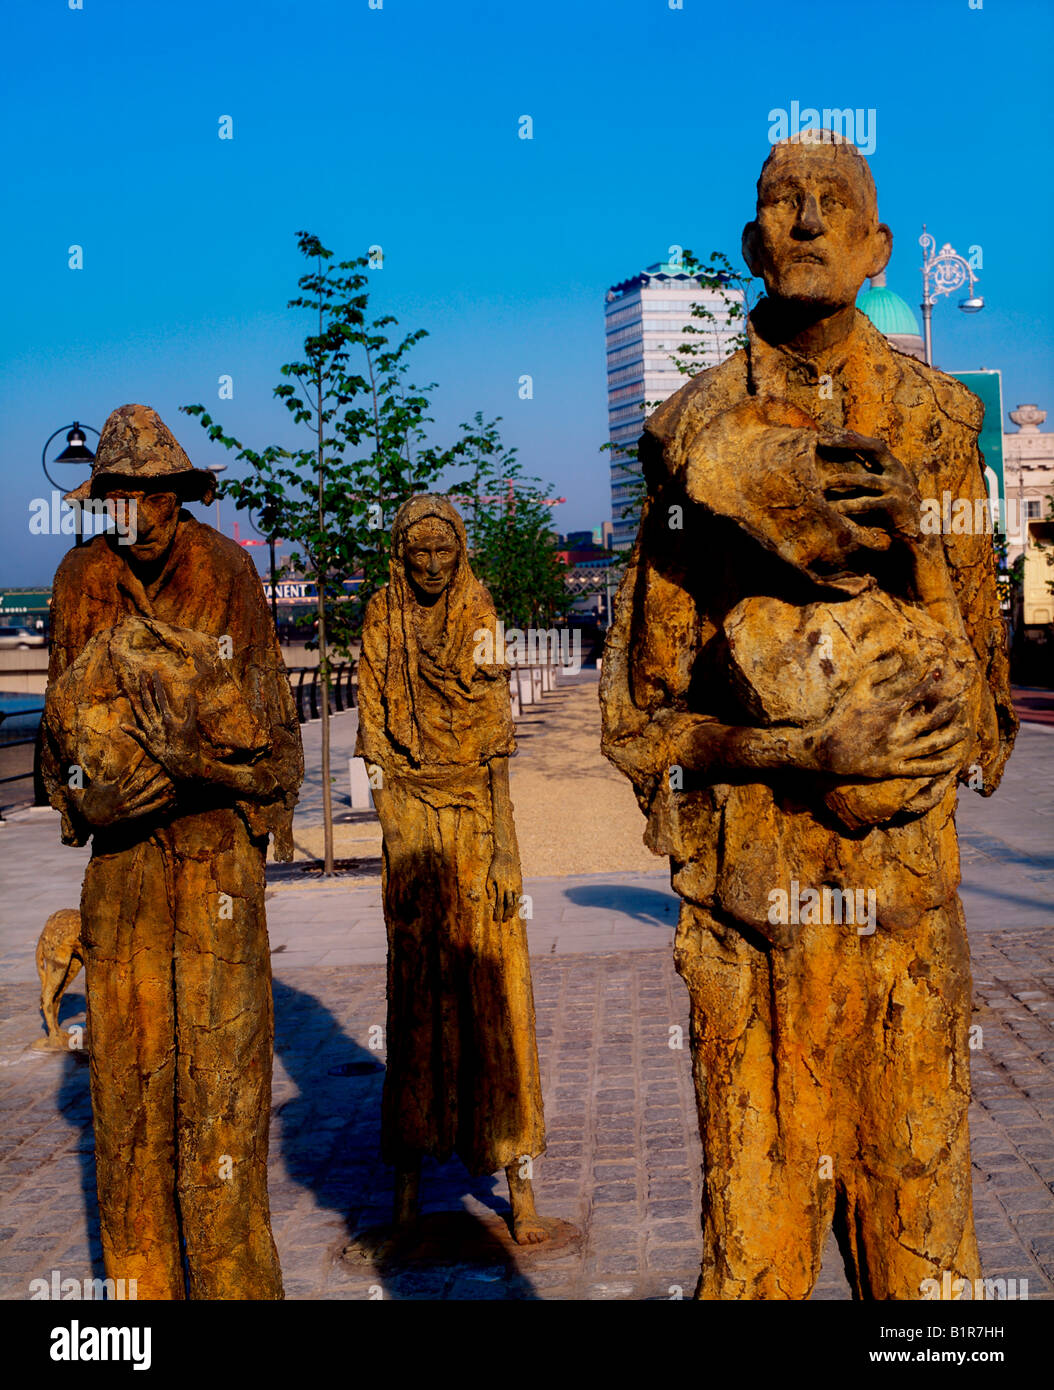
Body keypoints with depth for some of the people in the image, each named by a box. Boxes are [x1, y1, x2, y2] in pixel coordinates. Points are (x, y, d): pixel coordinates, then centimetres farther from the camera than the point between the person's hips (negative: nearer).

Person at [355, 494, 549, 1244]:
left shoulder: (482, 620, 2)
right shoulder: (384, 625, 2)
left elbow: (497, 742, 0)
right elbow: (375, 741, 1)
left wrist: (504, 851, -7)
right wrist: (395, 849, -6)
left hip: (478, 816, 0)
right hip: (413, 817, 0)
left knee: (494, 985, -1)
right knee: (416, 985, 3)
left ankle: (518, 1171, 3)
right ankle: (411, 1162, 13)